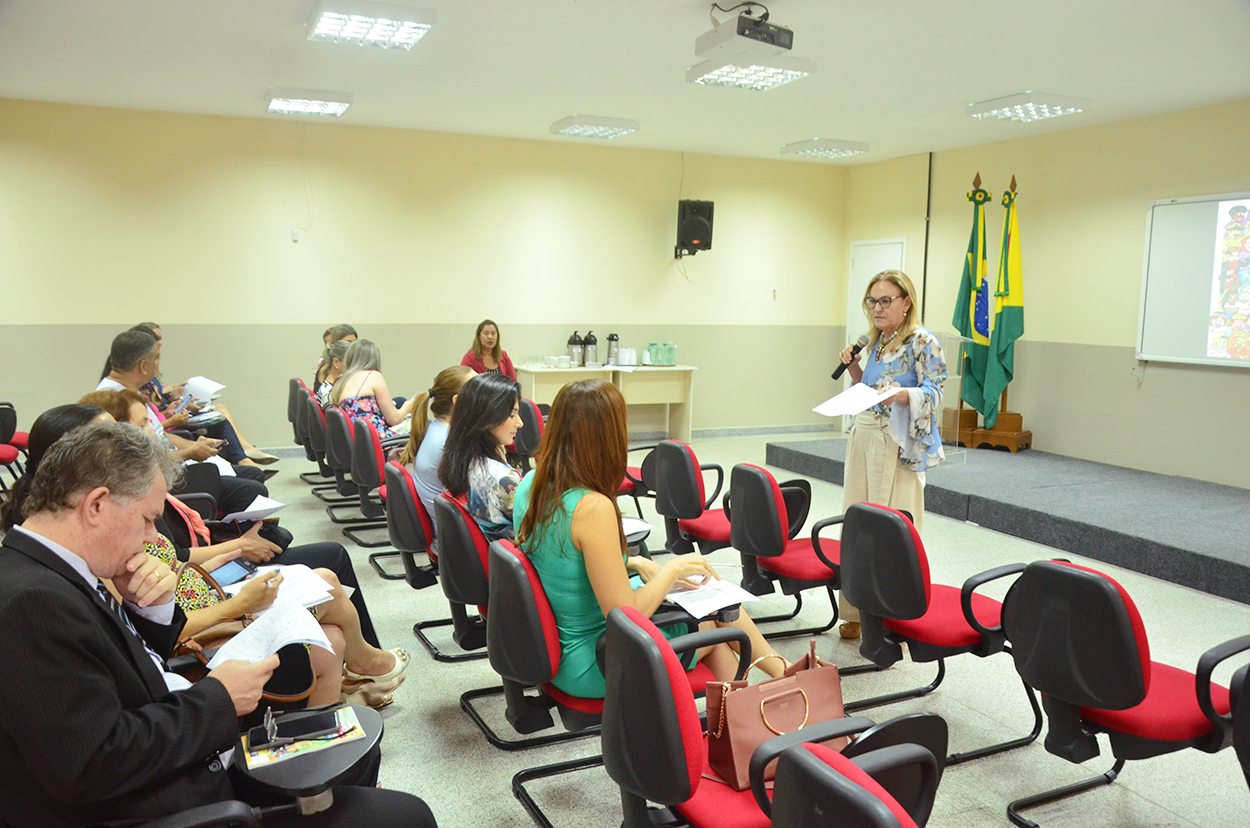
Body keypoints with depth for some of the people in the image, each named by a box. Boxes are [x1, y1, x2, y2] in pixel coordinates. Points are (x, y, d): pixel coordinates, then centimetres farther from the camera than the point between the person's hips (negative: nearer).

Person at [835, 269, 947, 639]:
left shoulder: (922, 341, -7)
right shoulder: (877, 340, 16)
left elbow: (934, 393, -14)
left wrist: (900, 393, -30)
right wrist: (854, 368, 7)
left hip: (895, 443, -8)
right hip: (863, 435, 8)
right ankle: (857, 613, 20)